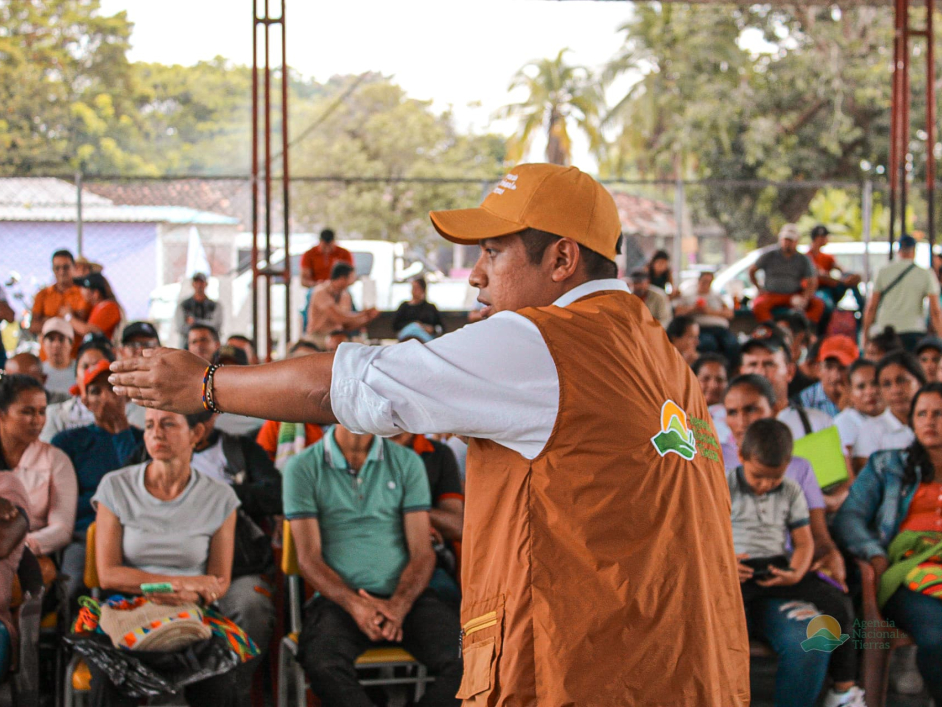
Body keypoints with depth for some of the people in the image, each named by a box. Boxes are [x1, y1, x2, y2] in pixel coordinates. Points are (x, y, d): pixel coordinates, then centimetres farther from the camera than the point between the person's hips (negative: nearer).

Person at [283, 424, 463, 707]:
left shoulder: (407, 462, 10)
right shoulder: (302, 468, 5)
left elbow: (422, 552, 5)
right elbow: (309, 558, -1)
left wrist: (399, 605, -15)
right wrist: (354, 604, -19)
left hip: (406, 596, 2)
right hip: (339, 597, -2)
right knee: (324, 666, -36)